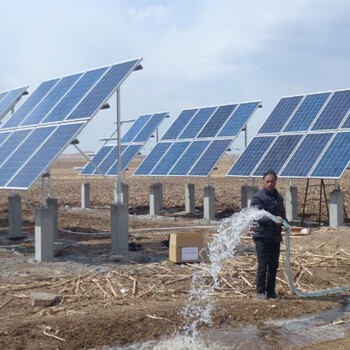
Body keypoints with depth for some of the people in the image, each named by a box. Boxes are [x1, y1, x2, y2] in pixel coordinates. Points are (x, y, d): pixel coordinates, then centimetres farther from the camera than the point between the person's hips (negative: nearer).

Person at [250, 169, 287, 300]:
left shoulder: (278, 198, 15)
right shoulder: (258, 197, -8)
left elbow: (282, 214, 22)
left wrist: (285, 223, 0)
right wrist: (273, 219, -34)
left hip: (275, 236, 6)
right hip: (261, 236, -6)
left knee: (274, 265, 10)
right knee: (263, 265, -5)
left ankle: (271, 291, 20)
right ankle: (261, 291, 5)